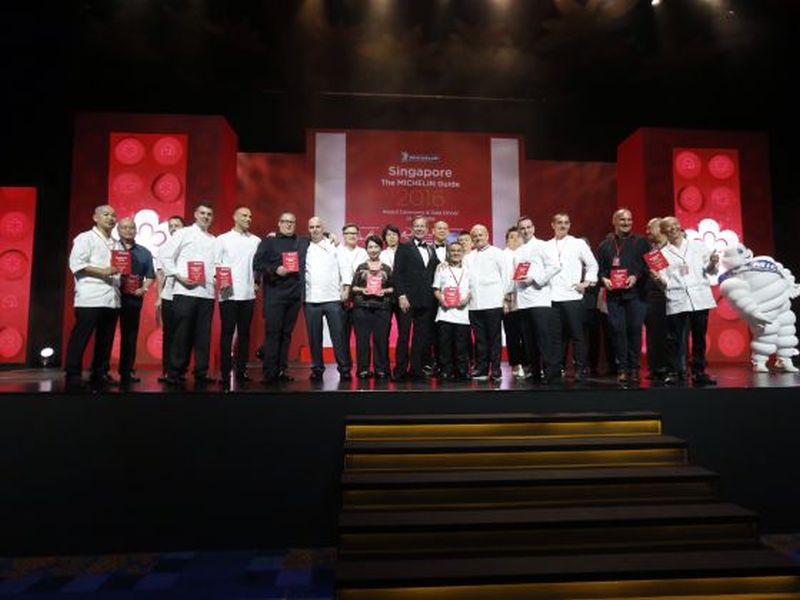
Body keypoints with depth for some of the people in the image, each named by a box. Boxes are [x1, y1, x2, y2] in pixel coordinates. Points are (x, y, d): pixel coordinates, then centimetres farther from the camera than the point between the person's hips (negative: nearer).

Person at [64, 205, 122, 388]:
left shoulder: (116, 244, 22)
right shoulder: (86, 238, 2)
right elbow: (76, 264, -9)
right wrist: (102, 272, -16)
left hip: (112, 299, 7)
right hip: (91, 298, -7)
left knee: (106, 339, 8)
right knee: (80, 337, -4)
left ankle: (100, 373, 15)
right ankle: (73, 375, 2)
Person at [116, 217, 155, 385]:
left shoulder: (144, 252, 14)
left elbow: (150, 275, 14)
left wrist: (144, 288, -2)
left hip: (134, 298, 3)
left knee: (130, 335, 7)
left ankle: (126, 372, 15)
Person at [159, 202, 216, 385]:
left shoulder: (214, 240, 18)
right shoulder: (183, 233, 5)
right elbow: (164, 255, 0)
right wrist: (179, 276, -8)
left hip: (207, 293, 4)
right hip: (185, 291, -4)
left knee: (203, 335, 5)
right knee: (183, 334, -1)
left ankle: (201, 373, 13)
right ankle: (174, 373, 9)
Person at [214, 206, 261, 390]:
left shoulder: (256, 241, 12)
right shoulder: (222, 239, 6)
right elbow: (215, 263, 1)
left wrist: (258, 280, -2)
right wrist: (219, 281, -14)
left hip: (248, 293, 3)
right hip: (228, 293, -2)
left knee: (244, 333, 7)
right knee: (227, 333, -1)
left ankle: (241, 370, 14)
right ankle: (225, 372, 3)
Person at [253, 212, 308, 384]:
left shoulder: (303, 243, 16)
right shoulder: (268, 241, 7)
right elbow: (257, 263, -1)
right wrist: (275, 270, -13)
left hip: (295, 295, 3)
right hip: (274, 294, -3)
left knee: (287, 333, 6)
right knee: (272, 333, -5)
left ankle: (282, 370, 12)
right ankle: (269, 372, -2)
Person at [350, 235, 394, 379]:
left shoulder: (387, 268, 11)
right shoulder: (361, 267, 10)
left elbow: (393, 287, 11)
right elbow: (353, 287, 9)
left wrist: (385, 291, -7)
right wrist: (362, 290, -10)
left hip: (382, 308, 0)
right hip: (362, 307, 0)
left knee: (381, 339, 0)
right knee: (362, 338, -1)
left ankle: (381, 369, 9)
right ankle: (363, 369, 7)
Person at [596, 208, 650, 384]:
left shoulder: (641, 242, 10)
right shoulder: (605, 245, 14)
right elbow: (599, 268, 12)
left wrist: (636, 276, -11)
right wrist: (604, 279, -7)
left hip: (636, 293, -1)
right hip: (614, 294, 1)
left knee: (635, 329, -3)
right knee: (617, 330, -1)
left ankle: (634, 368, 6)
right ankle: (622, 368, 7)